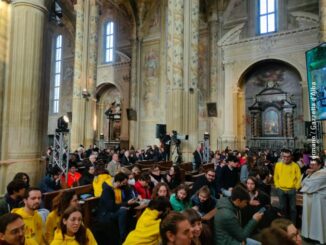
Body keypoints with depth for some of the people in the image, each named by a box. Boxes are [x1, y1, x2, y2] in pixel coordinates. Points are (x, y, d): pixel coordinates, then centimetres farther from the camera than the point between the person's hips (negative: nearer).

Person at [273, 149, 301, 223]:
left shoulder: (295, 165, -3)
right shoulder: (278, 165, 0)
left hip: (292, 190, -1)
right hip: (281, 190, 1)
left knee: (293, 208, 7)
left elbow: (299, 178, 2)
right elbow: (276, 177, 7)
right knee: (282, 207, 11)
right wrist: (277, 186, 1)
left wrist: (296, 187, -2)